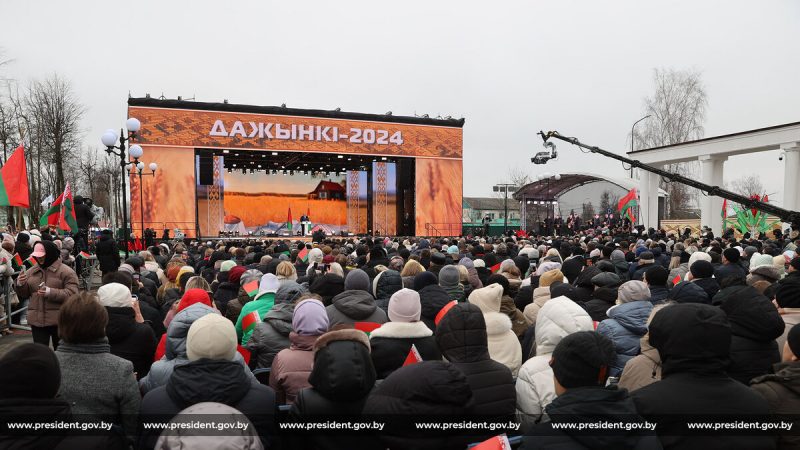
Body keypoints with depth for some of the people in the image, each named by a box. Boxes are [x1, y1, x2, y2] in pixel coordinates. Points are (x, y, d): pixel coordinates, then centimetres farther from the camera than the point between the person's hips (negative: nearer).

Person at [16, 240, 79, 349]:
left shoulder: (66, 272, -9)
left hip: (59, 320, -4)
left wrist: (51, 292, -29)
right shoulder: (31, 271, 9)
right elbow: (24, 295, 14)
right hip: (37, 320, 4)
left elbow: (72, 294, -17)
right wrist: (20, 285, -7)